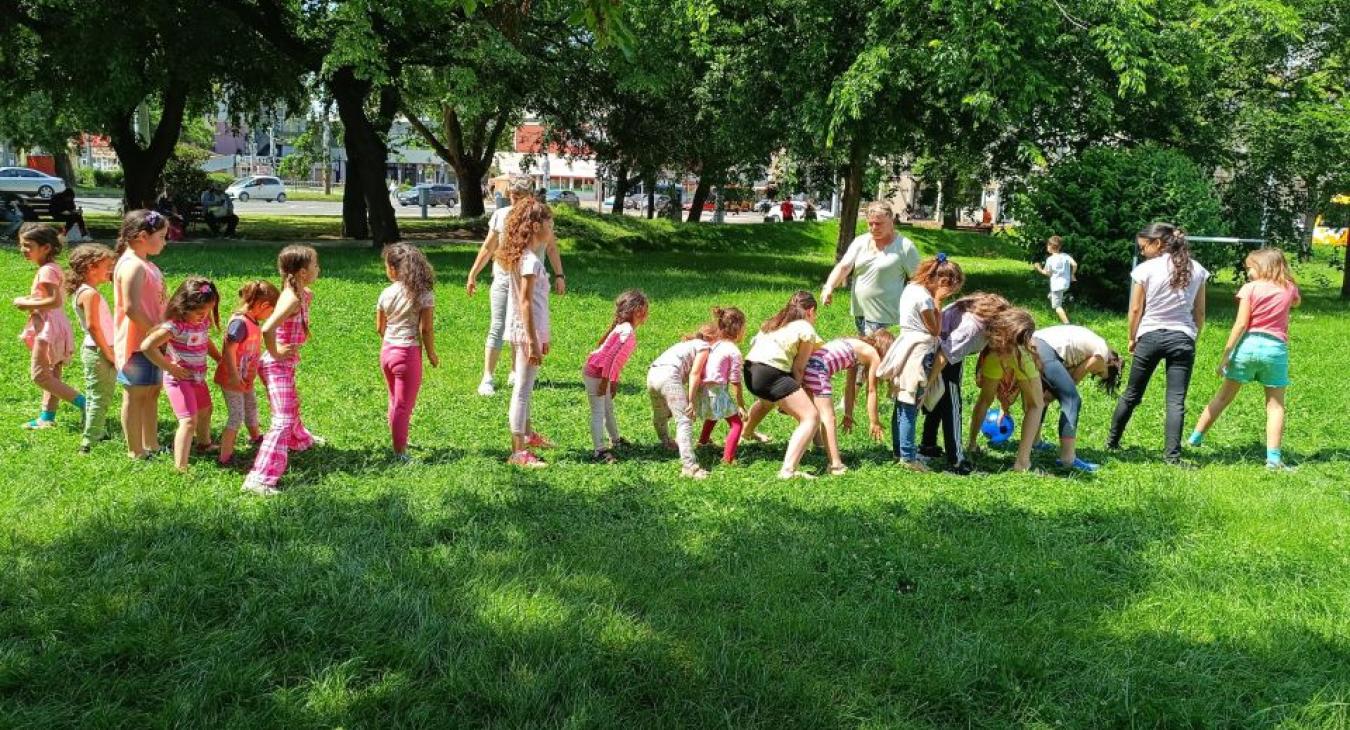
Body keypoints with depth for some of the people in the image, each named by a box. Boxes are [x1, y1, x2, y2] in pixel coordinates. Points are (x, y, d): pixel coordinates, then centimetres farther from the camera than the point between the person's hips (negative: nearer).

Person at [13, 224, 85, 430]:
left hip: (48, 326, -10)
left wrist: (27, 304, -18)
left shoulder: (46, 271, -18)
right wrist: (30, 302, 9)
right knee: (51, 375, 14)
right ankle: (47, 417, 21)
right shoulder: (53, 268, 12)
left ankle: (84, 403, -13)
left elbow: (56, 301, -27)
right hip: (51, 325, 10)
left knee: (39, 375, -7)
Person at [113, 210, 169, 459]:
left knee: (152, 391, 16)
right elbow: (131, 308, -25)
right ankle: (136, 451, 10)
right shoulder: (132, 266, -19)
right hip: (136, 342, -10)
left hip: (152, 340, 10)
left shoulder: (144, 264, 12)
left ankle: (151, 444, 27)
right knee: (136, 394, 1)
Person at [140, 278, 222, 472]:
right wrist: (169, 367, -26)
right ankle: (180, 467, -19)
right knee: (189, 420, -18)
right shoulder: (174, 326, -26)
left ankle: (204, 443, 58)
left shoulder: (203, 322, -1)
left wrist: (221, 360, 9)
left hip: (198, 377, 9)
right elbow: (147, 346, -33)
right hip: (179, 378, -9)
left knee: (205, 410, 30)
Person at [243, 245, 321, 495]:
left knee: (292, 406, 35)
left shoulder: (304, 295, 4)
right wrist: (275, 353, -22)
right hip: (279, 365, -10)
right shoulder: (293, 299, -25)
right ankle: (259, 478, -19)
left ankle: (300, 439, 63)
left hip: (286, 364, 10)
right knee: (283, 420, -14)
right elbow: (267, 329, -37)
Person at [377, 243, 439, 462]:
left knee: (395, 401, 22)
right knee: (404, 405, 2)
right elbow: (427, 329, -14)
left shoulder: (386, 294, -1)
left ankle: (400, 441, 37)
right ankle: (399, 452, 6)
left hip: (387, 351, 5)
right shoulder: (424, 294, -12)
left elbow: (380, 328, 8)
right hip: (408, 352, -5)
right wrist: (432, 355, -1)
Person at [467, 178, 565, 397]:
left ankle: (516, 374, 19)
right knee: (497, 328, -5)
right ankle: (488, 377, -4)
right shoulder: (500, 215, 1)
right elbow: (488, 248, 9)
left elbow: (552, 248, 9)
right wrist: (473, 274, 10)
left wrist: (559, 275, 6)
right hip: (502, 279, -1)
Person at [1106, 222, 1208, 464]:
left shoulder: (1146, 270, -6)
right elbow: (1199, 312, 8)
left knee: (1131, 394, 13)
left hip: (1150, 336, -1)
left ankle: (1112, 441, 26)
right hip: (1182, 338, 1)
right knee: (1176, 400, -1)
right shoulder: (1196, 269, 5)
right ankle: (1172, 454, -7)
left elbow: (1136, 310, -1)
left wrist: (1132, 338, 12)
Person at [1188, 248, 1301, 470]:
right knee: (1275, 404, 5)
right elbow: (1296, 302, 33)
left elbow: (1241, 324, -9)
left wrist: (1225, 355, -8)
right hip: (1276, 347, 1)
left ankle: (1195, 438, 20)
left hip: (1248, 344, -1)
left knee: (1223, 397, 11)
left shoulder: (1250, 288, -3)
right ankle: (1273, 457, -5)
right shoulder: (1289, 288, 7)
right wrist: (1283, 278, 25)